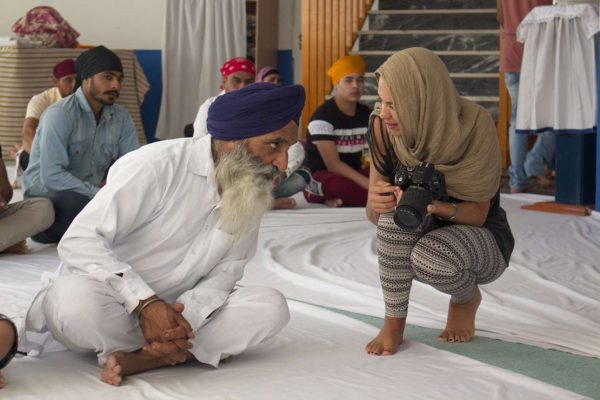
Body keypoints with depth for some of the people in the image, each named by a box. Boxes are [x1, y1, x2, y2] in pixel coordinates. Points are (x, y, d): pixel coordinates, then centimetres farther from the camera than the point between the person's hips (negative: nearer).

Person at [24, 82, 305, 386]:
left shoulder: (254, 192, 0)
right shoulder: (157, 166, -20)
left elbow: (227, 269, -2)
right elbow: (79, 241, -23)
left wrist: (186, 316, -24)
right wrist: (144, 303, -33)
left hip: (175, 312, 5)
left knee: (270, 307, -17)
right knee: (76, 302, -39)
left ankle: (138, 357, -27)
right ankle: (187, 352, -16)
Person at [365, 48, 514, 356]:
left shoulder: (474, 127, -24)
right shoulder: (384, 128, -16)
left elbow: (478, 214, -18)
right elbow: (374, 215, -10)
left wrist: (439, 207, -39)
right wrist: (375, 203, -35)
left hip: (480, 241, -3)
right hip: (410, 239, 3)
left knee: (429, 258, -36)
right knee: (396, 205, -31)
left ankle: (467, 299, 2)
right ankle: (393, 322, -16)